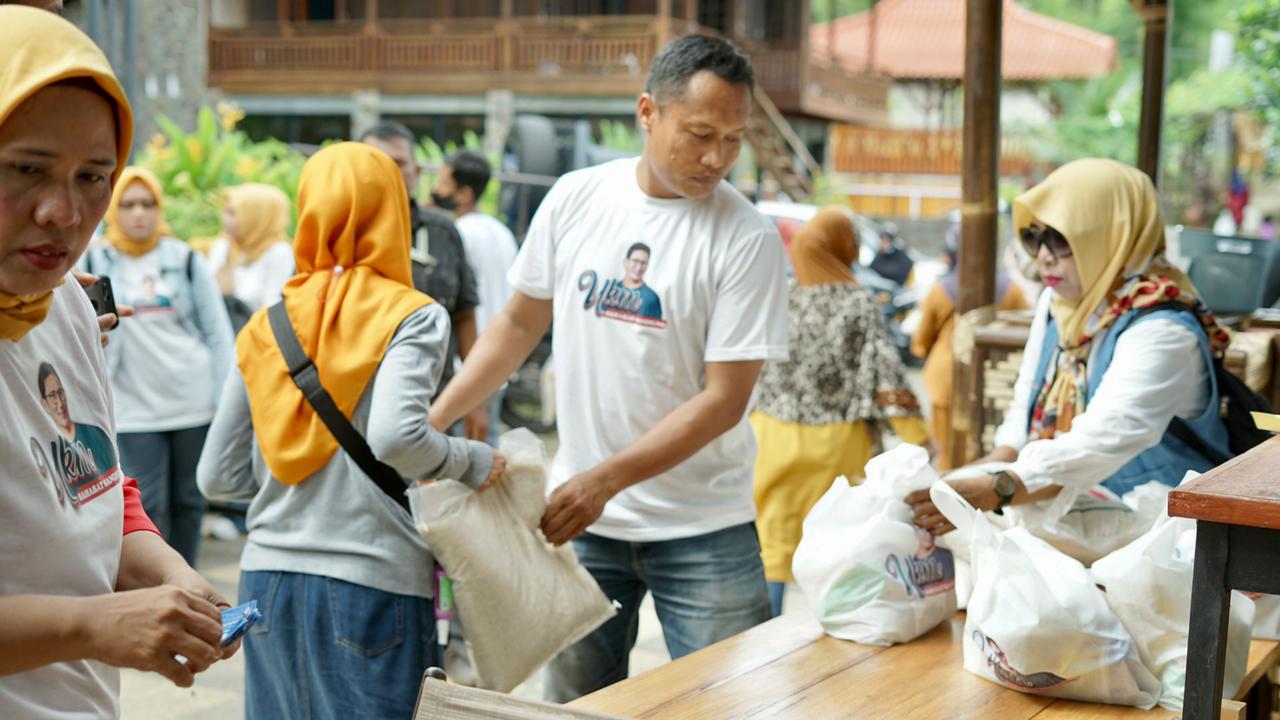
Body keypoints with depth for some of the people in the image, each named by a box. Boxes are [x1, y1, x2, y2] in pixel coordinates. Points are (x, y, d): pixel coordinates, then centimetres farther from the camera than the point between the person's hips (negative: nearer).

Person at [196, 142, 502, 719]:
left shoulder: (263, 326, 7)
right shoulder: (413, 316, -5)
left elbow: (217, 477, 6)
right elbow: (395, 437, -22)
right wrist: (473, 462, -6)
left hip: (267, 578, 5)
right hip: (371, 583, -4)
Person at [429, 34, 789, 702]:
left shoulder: (747, 239, -11)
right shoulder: (575, 199, 0)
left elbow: (724, 400, -14)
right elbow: (520, 325, 11)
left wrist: (604, 480, -20)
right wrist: (430, 421, 4)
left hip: (702, 528, -3)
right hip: (581, 519, 3)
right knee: (574, 699, 12)